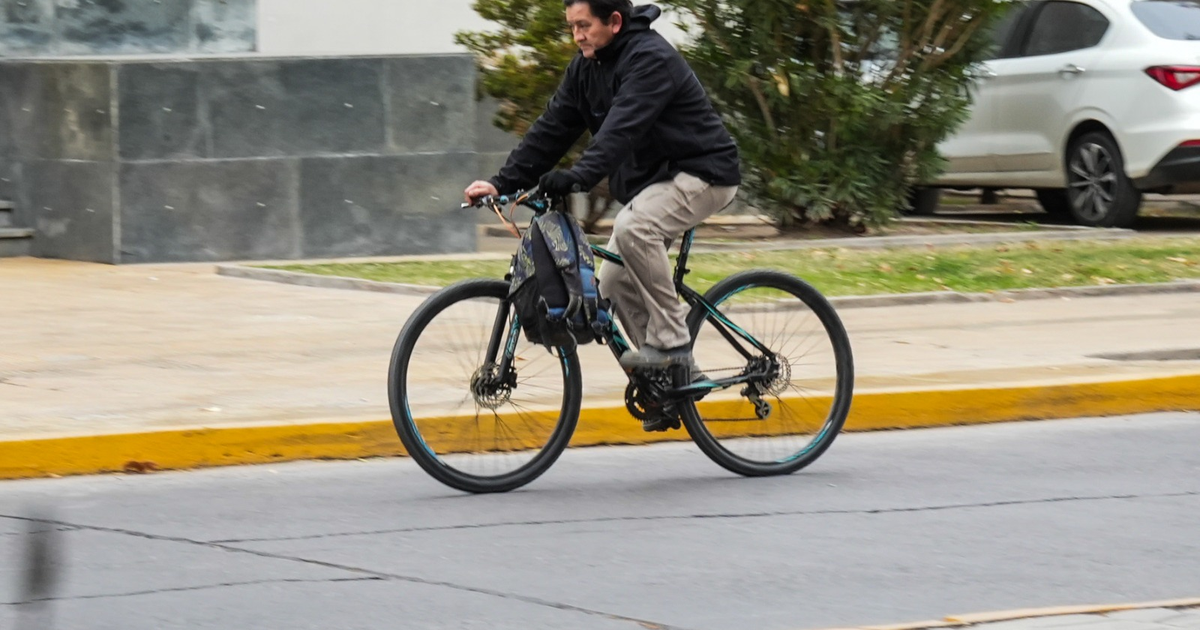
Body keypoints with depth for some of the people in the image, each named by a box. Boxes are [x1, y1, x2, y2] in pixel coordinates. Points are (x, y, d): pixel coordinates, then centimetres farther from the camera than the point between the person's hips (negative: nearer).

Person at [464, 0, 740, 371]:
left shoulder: (651, 59, -22)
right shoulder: (586, 68, 4)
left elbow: (621, 129, -36)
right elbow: (552, 129, 2)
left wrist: (578, 178, -49)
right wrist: (502, 183, -8)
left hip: (703, 172, -9)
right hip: (650, 181, 9)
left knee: (632, 227, -33)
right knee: (614, 283, 1)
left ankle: (671, 343, -24)